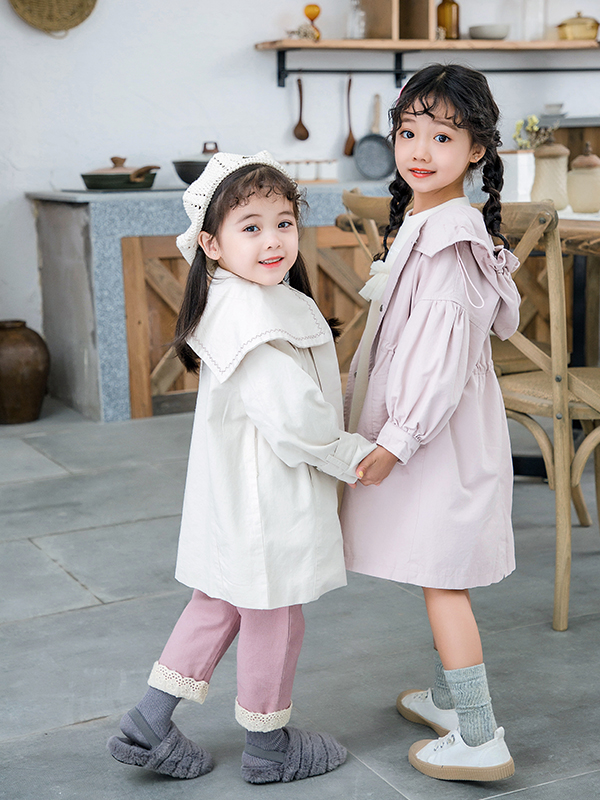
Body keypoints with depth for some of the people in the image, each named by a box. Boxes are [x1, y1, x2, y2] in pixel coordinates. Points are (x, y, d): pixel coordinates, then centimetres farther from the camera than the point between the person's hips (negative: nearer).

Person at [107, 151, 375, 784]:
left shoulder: (229, 303, 7)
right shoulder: (257, 318, -26)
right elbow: (294, 419, -28)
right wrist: (355, 455, -13)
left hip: (232, 489, 10)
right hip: (268, 500, -10)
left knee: (219, 601, 22)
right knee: (273, 617, 8)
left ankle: (149, 722, 28)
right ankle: (267, 747, 28)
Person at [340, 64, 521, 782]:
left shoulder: (448, 239, -22)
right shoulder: (422, 224, 10)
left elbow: (446, 350, -25)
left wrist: (398, 438, -23)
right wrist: (397, 430, 22)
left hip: (440, 428, -10)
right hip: (425, 423, 10)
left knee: (441, 578, -2)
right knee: (440, 575, 19)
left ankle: (480, 740, 7)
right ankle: (447, 699, 34)